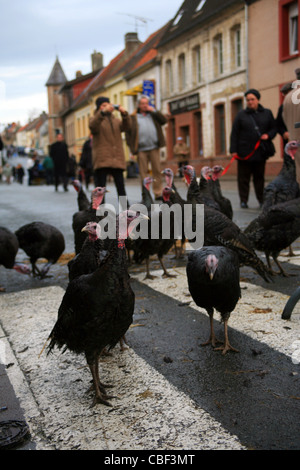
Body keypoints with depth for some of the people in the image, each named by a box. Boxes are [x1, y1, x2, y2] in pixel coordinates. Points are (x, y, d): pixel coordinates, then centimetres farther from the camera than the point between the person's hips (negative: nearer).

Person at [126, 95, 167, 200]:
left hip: (154, 148, 2)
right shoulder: (133, 117, 11)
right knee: (143, 172, 0)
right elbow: (128, 132, 4)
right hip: (141, 149, -2)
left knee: (157, 171, -1)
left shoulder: (153, 115, 20)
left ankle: (158, 193, 3)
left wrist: (154, 111, 2)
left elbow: (164, 120, 6)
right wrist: (132, 147, -6)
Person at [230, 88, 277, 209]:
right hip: (245, 152, -1)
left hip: (260, 151, 2)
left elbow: (274, 128, 14)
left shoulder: (267, 113, 9)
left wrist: (268, 135, -8)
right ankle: (243, 201, 10)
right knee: (244, 177, 2)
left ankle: (261, 200, 15)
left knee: (259, 176, 8)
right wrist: (233, 150, -7)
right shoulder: (241, 115, 4)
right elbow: (234, 133, 1)